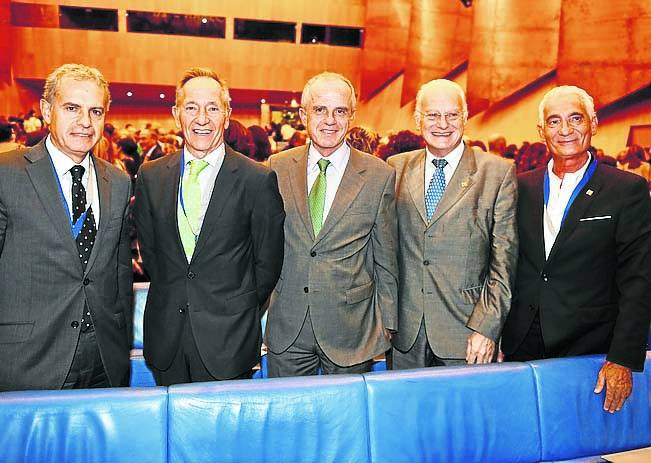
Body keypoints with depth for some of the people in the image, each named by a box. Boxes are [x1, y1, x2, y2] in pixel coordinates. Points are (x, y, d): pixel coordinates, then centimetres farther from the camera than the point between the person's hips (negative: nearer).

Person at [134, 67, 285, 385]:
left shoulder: (258, 180, -9)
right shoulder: (150, 176, 2)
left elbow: (268, 261, -2)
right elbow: (148, 247, 12)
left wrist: (240, 312, 4)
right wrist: (171, 297, 9)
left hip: (228, 338, -3)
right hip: (165, 337, 3)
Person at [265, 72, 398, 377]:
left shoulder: (379, 175, -4)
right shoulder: (277, 168, 1)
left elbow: (386, 261, 1)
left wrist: (387, 324, 2)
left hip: (350, 332, -1)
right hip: (286, 328, 2)